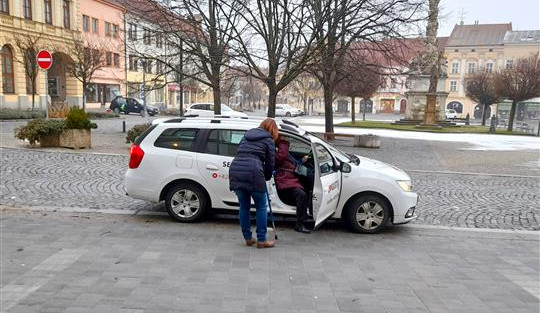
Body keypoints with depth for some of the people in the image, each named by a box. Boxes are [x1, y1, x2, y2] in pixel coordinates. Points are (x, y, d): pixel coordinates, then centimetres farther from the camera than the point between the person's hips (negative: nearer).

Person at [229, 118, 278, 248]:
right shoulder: (269, 140, 10)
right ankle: (261, 240, 10)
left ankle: (248, 238, 23)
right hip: (253, 172, -5)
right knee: (261, 206, 8)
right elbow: (270, 162, 7)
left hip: (235, 170, 6)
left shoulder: (247, 135, 26)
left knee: (244, 206, 17)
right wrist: (267, 177, 25)